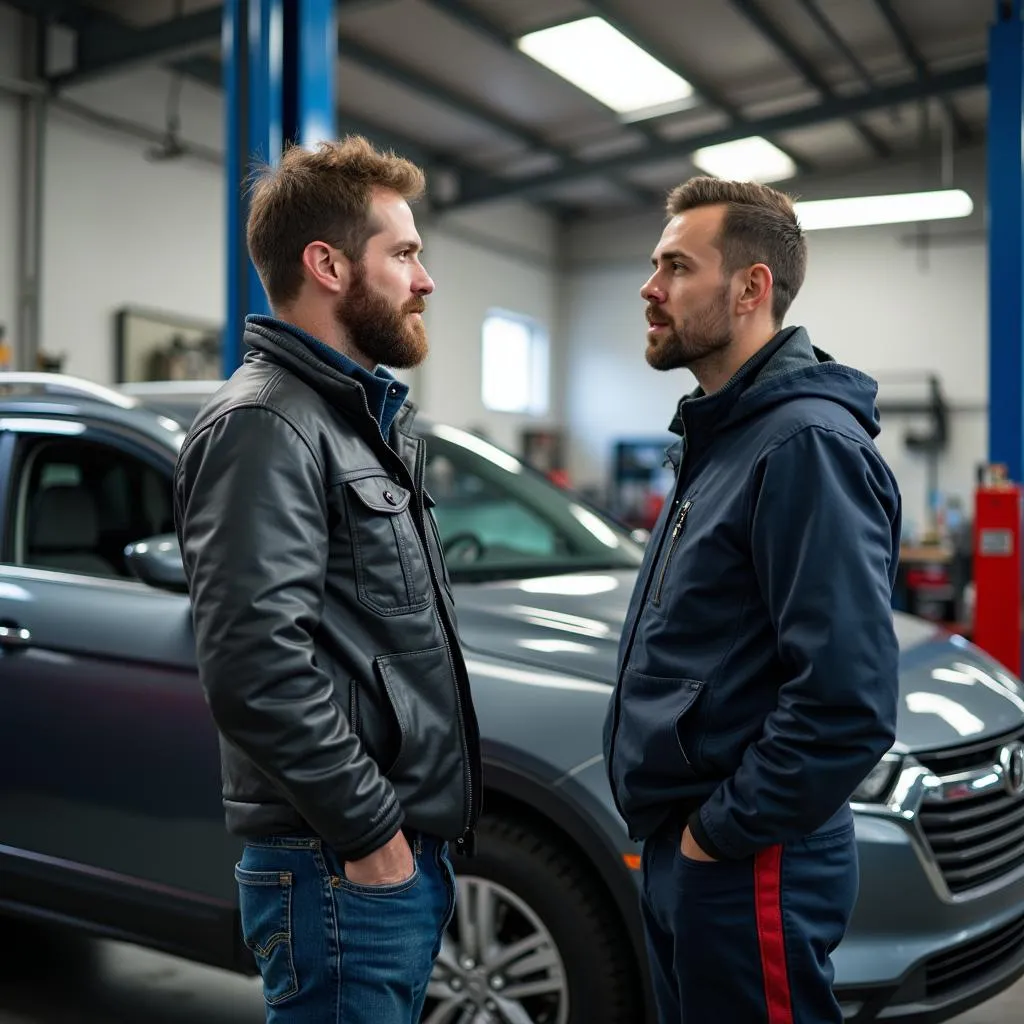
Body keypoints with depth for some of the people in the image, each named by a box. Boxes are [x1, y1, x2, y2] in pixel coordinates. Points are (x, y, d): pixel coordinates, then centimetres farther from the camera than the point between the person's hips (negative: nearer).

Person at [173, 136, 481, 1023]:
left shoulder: (370, 416, 15)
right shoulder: (265, 425, -15)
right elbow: (255, 664, -25)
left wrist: (420, 833, 17)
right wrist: (373, 833, -18)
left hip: (407, 853, 9)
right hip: (346, 872, -9)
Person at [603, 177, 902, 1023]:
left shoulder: (806, 445, -20)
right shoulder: (720, 436, 11)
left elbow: (849, 702, -28)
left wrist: (723, 829, -17)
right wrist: (677, 827, 12)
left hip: (746, 868, -9)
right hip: (679, 852, 9)